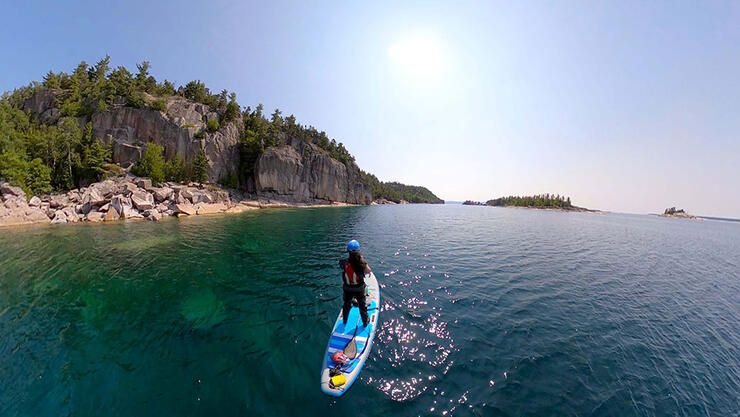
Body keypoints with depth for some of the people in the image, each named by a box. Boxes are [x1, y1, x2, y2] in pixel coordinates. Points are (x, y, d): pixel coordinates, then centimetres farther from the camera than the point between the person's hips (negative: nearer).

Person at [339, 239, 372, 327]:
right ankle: (365, 322, 44)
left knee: (346, 304, 28)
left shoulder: (344, 263, -22)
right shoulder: (361, 262, -27)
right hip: (359, 289, -2)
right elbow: (368, 271, -10)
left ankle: (345, 320, 52)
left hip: (347, 289, 2)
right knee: (362, 305, 23)